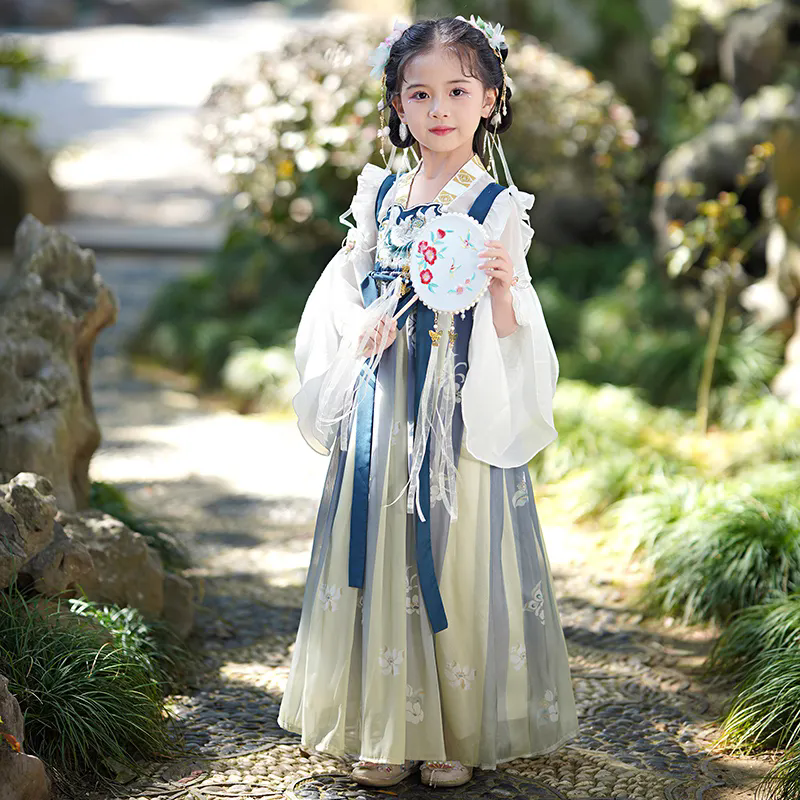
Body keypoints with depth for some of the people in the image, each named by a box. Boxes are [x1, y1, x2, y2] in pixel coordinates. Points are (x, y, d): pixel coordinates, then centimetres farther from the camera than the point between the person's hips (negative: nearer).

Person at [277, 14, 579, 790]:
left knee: (455, 557, 0)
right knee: (381, 556, 6)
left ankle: (458, 733, 14)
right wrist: (360, 331, -5)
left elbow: (505, 332, -5)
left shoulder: (498, 204, -3)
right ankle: (388, 729, 18)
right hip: (381, 403, 4)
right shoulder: (380, 192, 8)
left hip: (462, 407, -3)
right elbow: (343, 288, 14)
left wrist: (502, 286, -25)